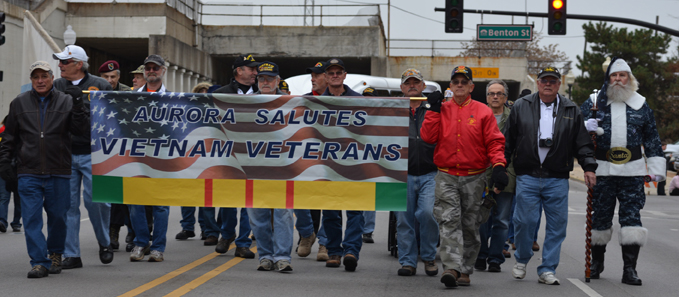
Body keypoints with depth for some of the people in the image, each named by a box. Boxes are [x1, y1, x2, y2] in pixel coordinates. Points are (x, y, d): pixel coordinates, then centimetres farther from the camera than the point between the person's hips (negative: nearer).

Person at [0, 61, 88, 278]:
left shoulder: (66, 101, 5)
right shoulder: (19, 103, 9)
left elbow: (81, 130, -3)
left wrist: (78, 104, -13)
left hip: (58, 173, 0)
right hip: (28, 173, 1)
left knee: (58, 216, 8)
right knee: (31, 219, -6)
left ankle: (55, 254, 30)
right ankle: (40, 262, -3)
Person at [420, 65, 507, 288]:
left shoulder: (483, 111, 4)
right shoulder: (441, 109, 8)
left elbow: (494, 142, 1)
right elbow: (428, 137, -2)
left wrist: (498, 166, -13)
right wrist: (433, 110, -5)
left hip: (474, 178, 0)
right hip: (446, 177, 0)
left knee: (470, 224, 6)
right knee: (449, 220, -14)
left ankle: (465, 271, 15)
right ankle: (451, 267, -21)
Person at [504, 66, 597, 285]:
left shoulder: (571, 111, 10)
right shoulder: (520, 107, 7)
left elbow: (582, 143, 11)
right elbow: (508, 141, 8)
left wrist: (589, 167, 1)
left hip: (558, 179, 1)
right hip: (527, 176, -1)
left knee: (557, 224, 0)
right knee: (525, 220, -6)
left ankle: (547, 269, 10)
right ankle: (521, 260, 19)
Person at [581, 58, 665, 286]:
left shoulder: (641, 104, 11)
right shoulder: (594, 102, 7)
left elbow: (652, 139, 14)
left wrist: (656, 169, 8)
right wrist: (586, 126, -17)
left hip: (633, 173, 0)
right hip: (602, 171, 0)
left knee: (631, 217, -5)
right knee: (600, 216, 6)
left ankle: (630, 269, -3)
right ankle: (596, 262, 24)